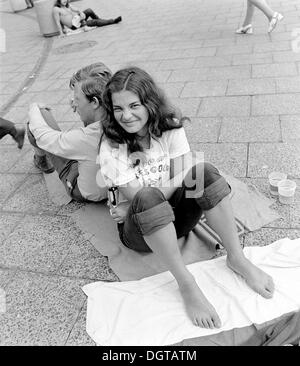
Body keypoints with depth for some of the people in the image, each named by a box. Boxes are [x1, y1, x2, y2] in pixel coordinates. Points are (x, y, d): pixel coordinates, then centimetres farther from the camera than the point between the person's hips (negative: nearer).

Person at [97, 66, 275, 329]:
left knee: (205, 172, -24)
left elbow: (183, 179, -15)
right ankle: (186, 284, -26)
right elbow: (141, 198, -12)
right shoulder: (111, 147, -12)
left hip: (176, 218, 3)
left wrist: (132, 207, -16)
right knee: (147, 198, -37)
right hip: (139, 232, -2)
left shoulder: (170, 127, -6)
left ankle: (237, 258, -15)